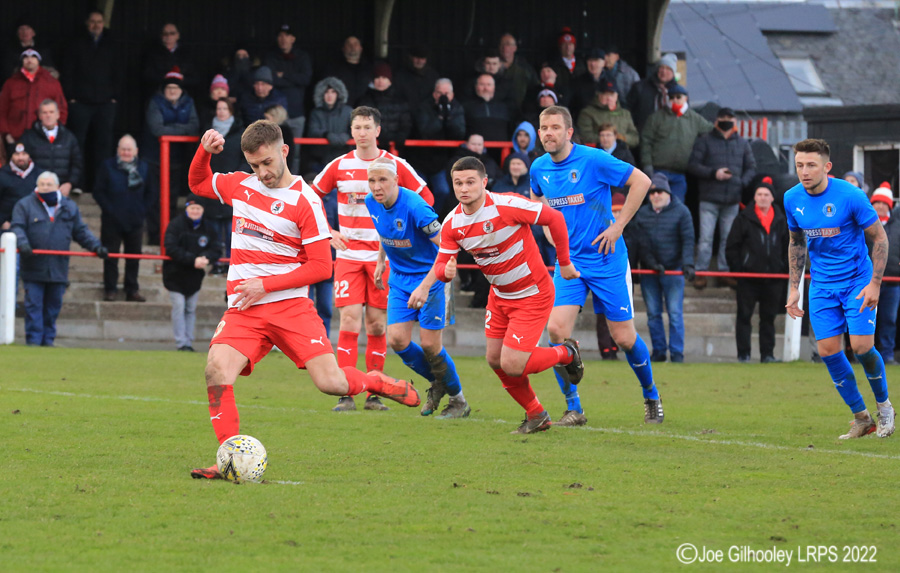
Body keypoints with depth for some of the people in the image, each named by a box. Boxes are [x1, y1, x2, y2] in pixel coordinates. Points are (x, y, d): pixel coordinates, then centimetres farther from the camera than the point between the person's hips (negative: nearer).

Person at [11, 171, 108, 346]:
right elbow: (17, 228, -3)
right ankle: (33, 340, -1)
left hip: (58, 270, 3)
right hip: (34, 268, -3)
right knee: (34, 305, -4)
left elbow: (81, 232, 18)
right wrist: (23, 244, -22)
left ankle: (48, 339, 15)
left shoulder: (70, 207, 14)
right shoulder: (25, 205, 5)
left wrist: (96, 246, 6)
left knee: (53, 306, 6)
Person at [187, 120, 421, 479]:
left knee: (331, 383, -12)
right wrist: (204, 152, 9)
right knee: (217, 368, -24)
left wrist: (266, 284, -13)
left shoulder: (305, 201, -6)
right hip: (243, 310, 3)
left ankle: (374, 383, 23)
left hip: (290, 305, -3)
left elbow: (321, 267, -7)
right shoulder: (240, 186, 9)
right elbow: (197, 183, 30)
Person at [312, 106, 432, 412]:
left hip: (383, 256, 0)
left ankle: (374, 394, 10)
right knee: (349, 322, -10)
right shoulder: (339, 166, 3)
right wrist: (327, 233, 5)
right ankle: (346, 395, -10)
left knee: (377, 326, 2)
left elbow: (426, 198, 9)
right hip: (348, 255, 0)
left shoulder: (395, 165, 0)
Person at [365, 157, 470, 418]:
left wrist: (425, 286, -31)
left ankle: (458, 399, 15)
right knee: (397, 340, -5)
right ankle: (437, 384, 21)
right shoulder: (372, 203, -6)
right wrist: (381, 261, 20)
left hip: (429, 277, -6)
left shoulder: (414, 207, -27)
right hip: (400, 278, 6)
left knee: (430, 345, -8)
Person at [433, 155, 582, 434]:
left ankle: (566, 354, 15)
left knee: (511, 365, -14)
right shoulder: (452, 223, -8)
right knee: (495, 360, 7)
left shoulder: (507, 206, -26)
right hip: (499, 295, 7)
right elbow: (440, 265, -4)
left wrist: (564, 263, -8)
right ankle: (536, 415, 28)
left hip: (532, 293, -7)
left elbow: (554, 218, -17)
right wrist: (446, 271, -31)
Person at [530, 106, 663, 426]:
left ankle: (651, 397, 25)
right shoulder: (539, 168, 1)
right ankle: (574, 409, -3)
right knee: (557, 329, -15)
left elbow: (641, 181, -11)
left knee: (624, 338, -1)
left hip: (607, 259, -4)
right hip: (568, 259, 4)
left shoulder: (593, 160, -15)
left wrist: (618, 226, -13)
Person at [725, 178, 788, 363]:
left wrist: (784, 268, 6)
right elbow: (731, 247, -1)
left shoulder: (781, 221, 9)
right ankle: (743, 354, 5)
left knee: (769, 316, 7)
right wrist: (737, 269, -7)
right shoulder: (744, 219, -1)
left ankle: (767, 354, 12)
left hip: (773, 277, 3)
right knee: (744, 315, 0)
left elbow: (787, 248, 17)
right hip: (748, 277, -3)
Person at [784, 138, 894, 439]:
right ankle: (861, 418, 10)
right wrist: (794, 287, 8)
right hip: (821, 286, 4)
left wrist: (875, 283, -14)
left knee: (862, 346, -14)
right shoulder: (792, 199, -2)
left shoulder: (850, 196, -17)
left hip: (857, 281, -4)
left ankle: (884, 405, 13)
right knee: (828, 350, -5)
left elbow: (879, 238, -8)